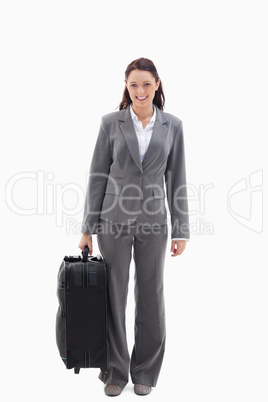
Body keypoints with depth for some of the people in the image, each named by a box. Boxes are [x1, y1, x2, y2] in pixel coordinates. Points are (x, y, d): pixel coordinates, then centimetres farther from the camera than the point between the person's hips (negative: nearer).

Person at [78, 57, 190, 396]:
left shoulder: (173, 126, 2)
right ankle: (115, 370, 22)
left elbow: (176, 180, 4)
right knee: (113, 296, 6)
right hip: (114, 219, -1)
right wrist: (88, 227, -2)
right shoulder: (111, 123, -1)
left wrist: (181, 231, 1)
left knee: (150, 296, 8)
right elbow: (98, 176, 0)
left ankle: (145, 371, 25)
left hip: (153, 222, 1)